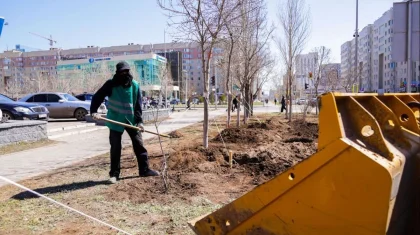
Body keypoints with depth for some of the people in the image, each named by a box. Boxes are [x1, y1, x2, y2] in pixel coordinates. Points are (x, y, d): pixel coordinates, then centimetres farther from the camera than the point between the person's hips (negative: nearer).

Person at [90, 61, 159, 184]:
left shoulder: (135, 85, -3)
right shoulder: (111, 84, -10)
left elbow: (138, 105, -2)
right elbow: (97, 96, -11)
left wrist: (139, 121, -9)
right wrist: (94, 111, -27)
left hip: (131, 120, 3)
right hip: (115, 121, -2)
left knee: (139, 145, 7)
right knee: (115, 148, 3)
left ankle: (144, 170, 20)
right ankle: (114, 174, 16)